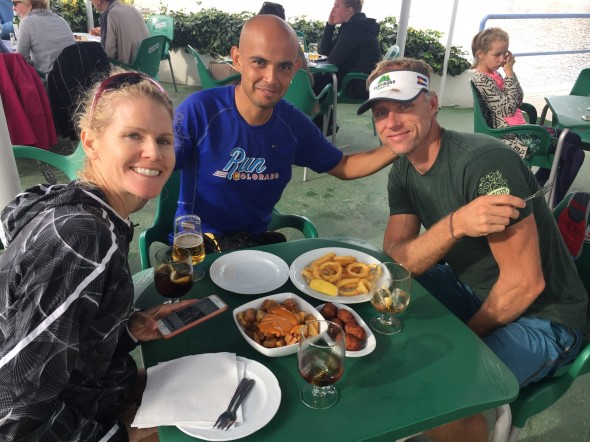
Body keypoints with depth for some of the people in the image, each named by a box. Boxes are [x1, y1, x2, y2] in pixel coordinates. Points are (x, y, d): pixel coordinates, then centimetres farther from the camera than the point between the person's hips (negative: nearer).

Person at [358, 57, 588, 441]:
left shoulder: (486, 163, -27)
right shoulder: (403, 172, -3)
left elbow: (525, 283, -26)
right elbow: (397, 260, -13)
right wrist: (454, 225, -33)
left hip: (541, 315, -7)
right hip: (472, 289, 7)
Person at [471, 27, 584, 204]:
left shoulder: (494, 74, 12)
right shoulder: (481, 79, -17)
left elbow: (518, 100, 10)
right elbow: (509, 108, -22)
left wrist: (510, 72, -1)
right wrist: (509, 73, -15)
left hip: (520, 128, 10)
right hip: (512, 137, -10)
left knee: (574, 139, 18)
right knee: (574, 154, -11)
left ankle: (536, 185, 19)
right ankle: (557, 204, 3)